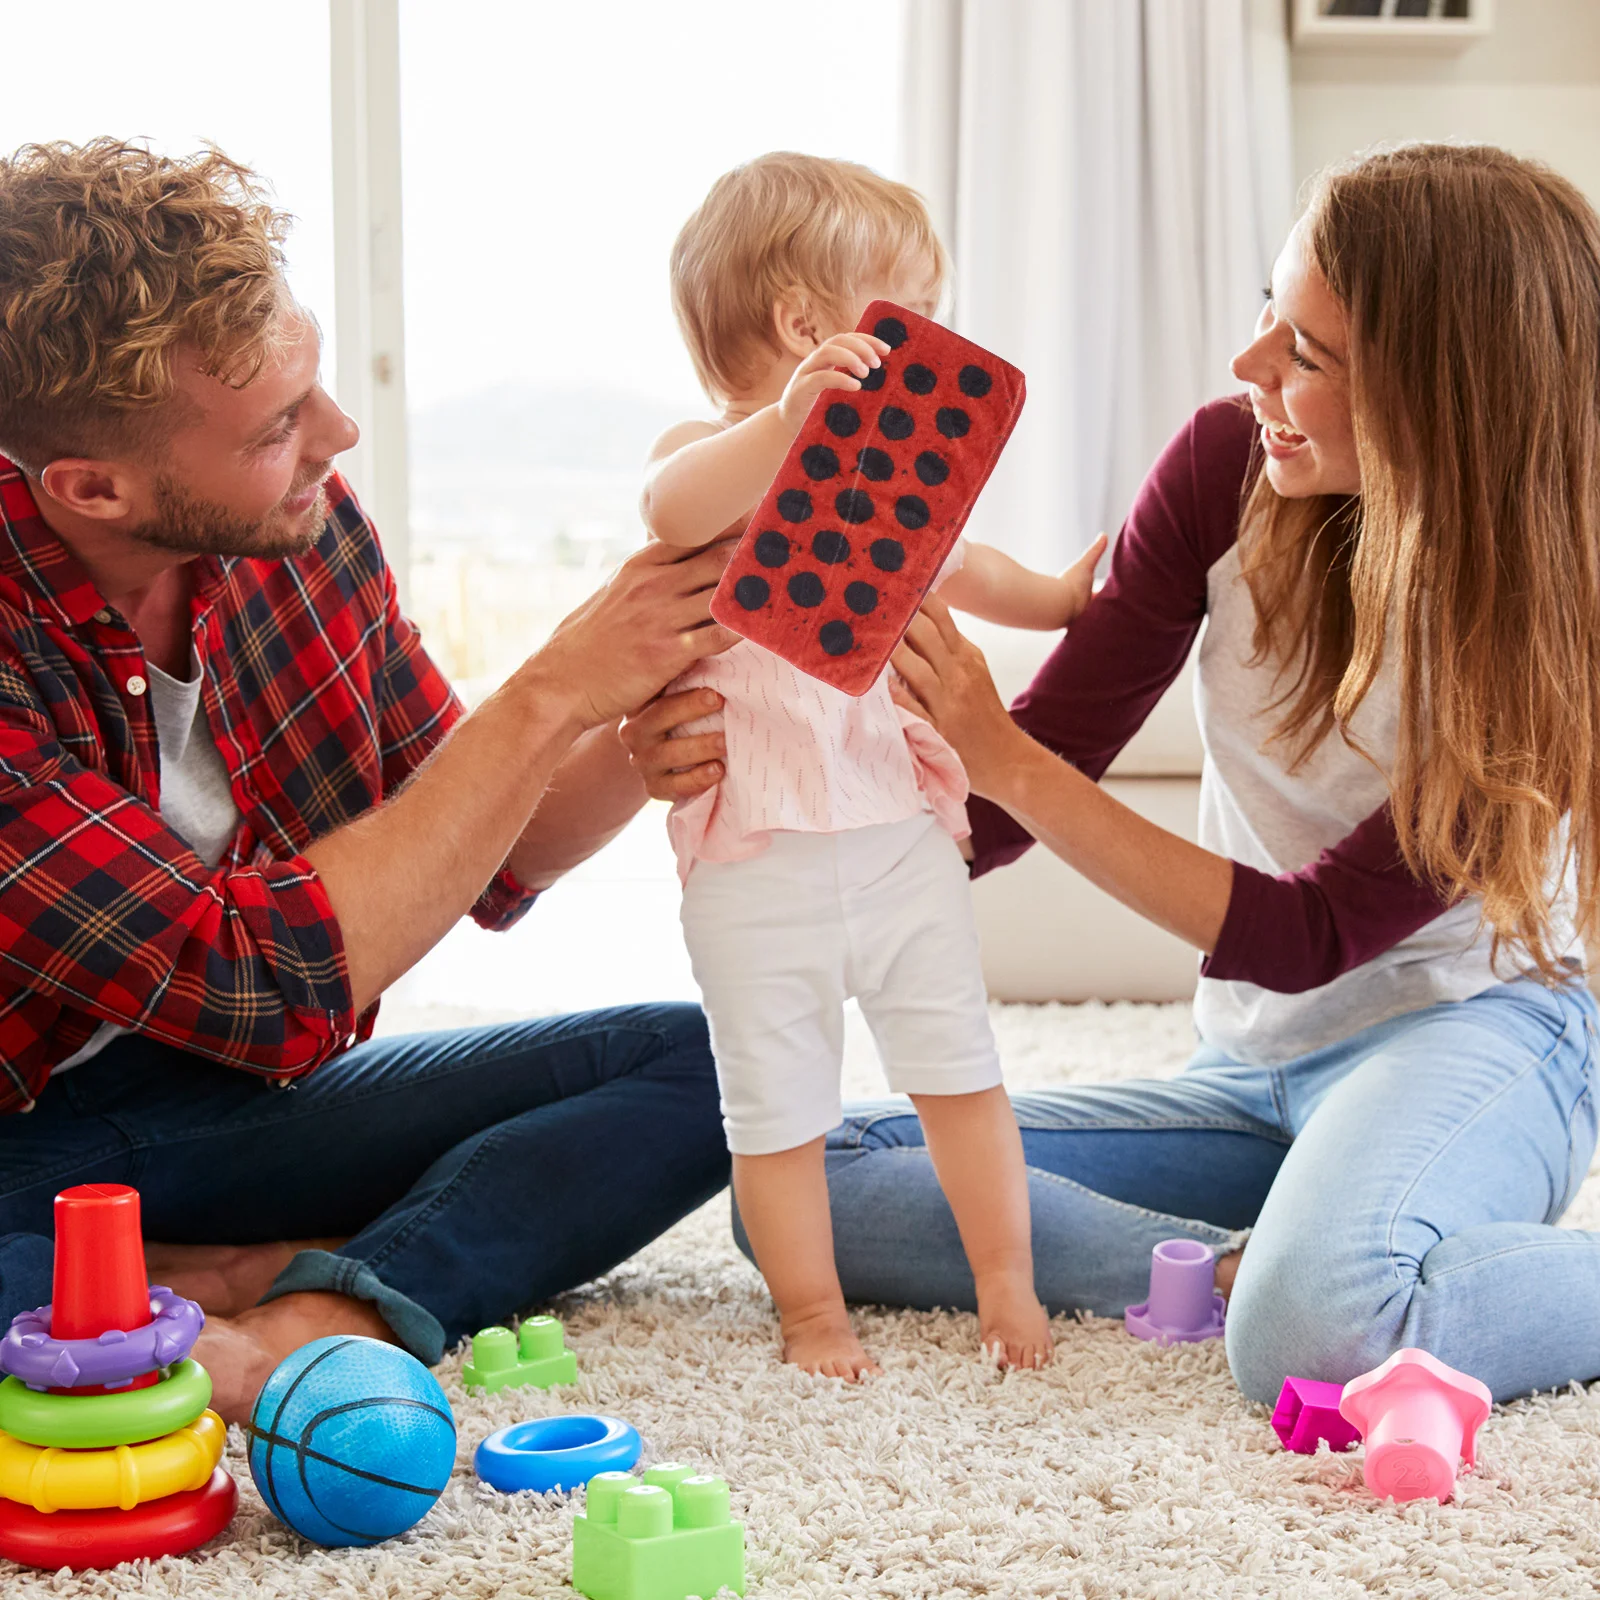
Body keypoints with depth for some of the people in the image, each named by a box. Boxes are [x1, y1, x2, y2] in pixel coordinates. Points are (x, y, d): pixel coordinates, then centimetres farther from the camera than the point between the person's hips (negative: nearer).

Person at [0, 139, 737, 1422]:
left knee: (700, 1060, -9)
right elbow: (270, 988, -29)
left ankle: (295, 1319, -24)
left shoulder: (299, 524, -6)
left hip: (238, 1096, 7)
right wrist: (552, 695, -24)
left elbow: (487, 867, 7)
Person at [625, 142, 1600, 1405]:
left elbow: (1316, 935, -18)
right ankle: (1253, 1260, -16)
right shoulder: (1229, 468, -7)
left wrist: (1008, 764, -26)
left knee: (1323, 1331, -41)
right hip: (1255, 1069, 6)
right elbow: (1003, 804, -6)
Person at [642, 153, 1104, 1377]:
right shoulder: (715, 453, -8)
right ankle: (812, 1310, 21)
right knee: (778, 1103, 5)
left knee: (958, 1069, 9)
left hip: (902, 831, 5)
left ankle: (1007, 1286, 23)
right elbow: (672, 508, -35)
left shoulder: (883, 465, 14)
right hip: (758, 855, -5)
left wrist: (1057, 597, 34)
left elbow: (949, 565, 36)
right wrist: (789, 415, -46)